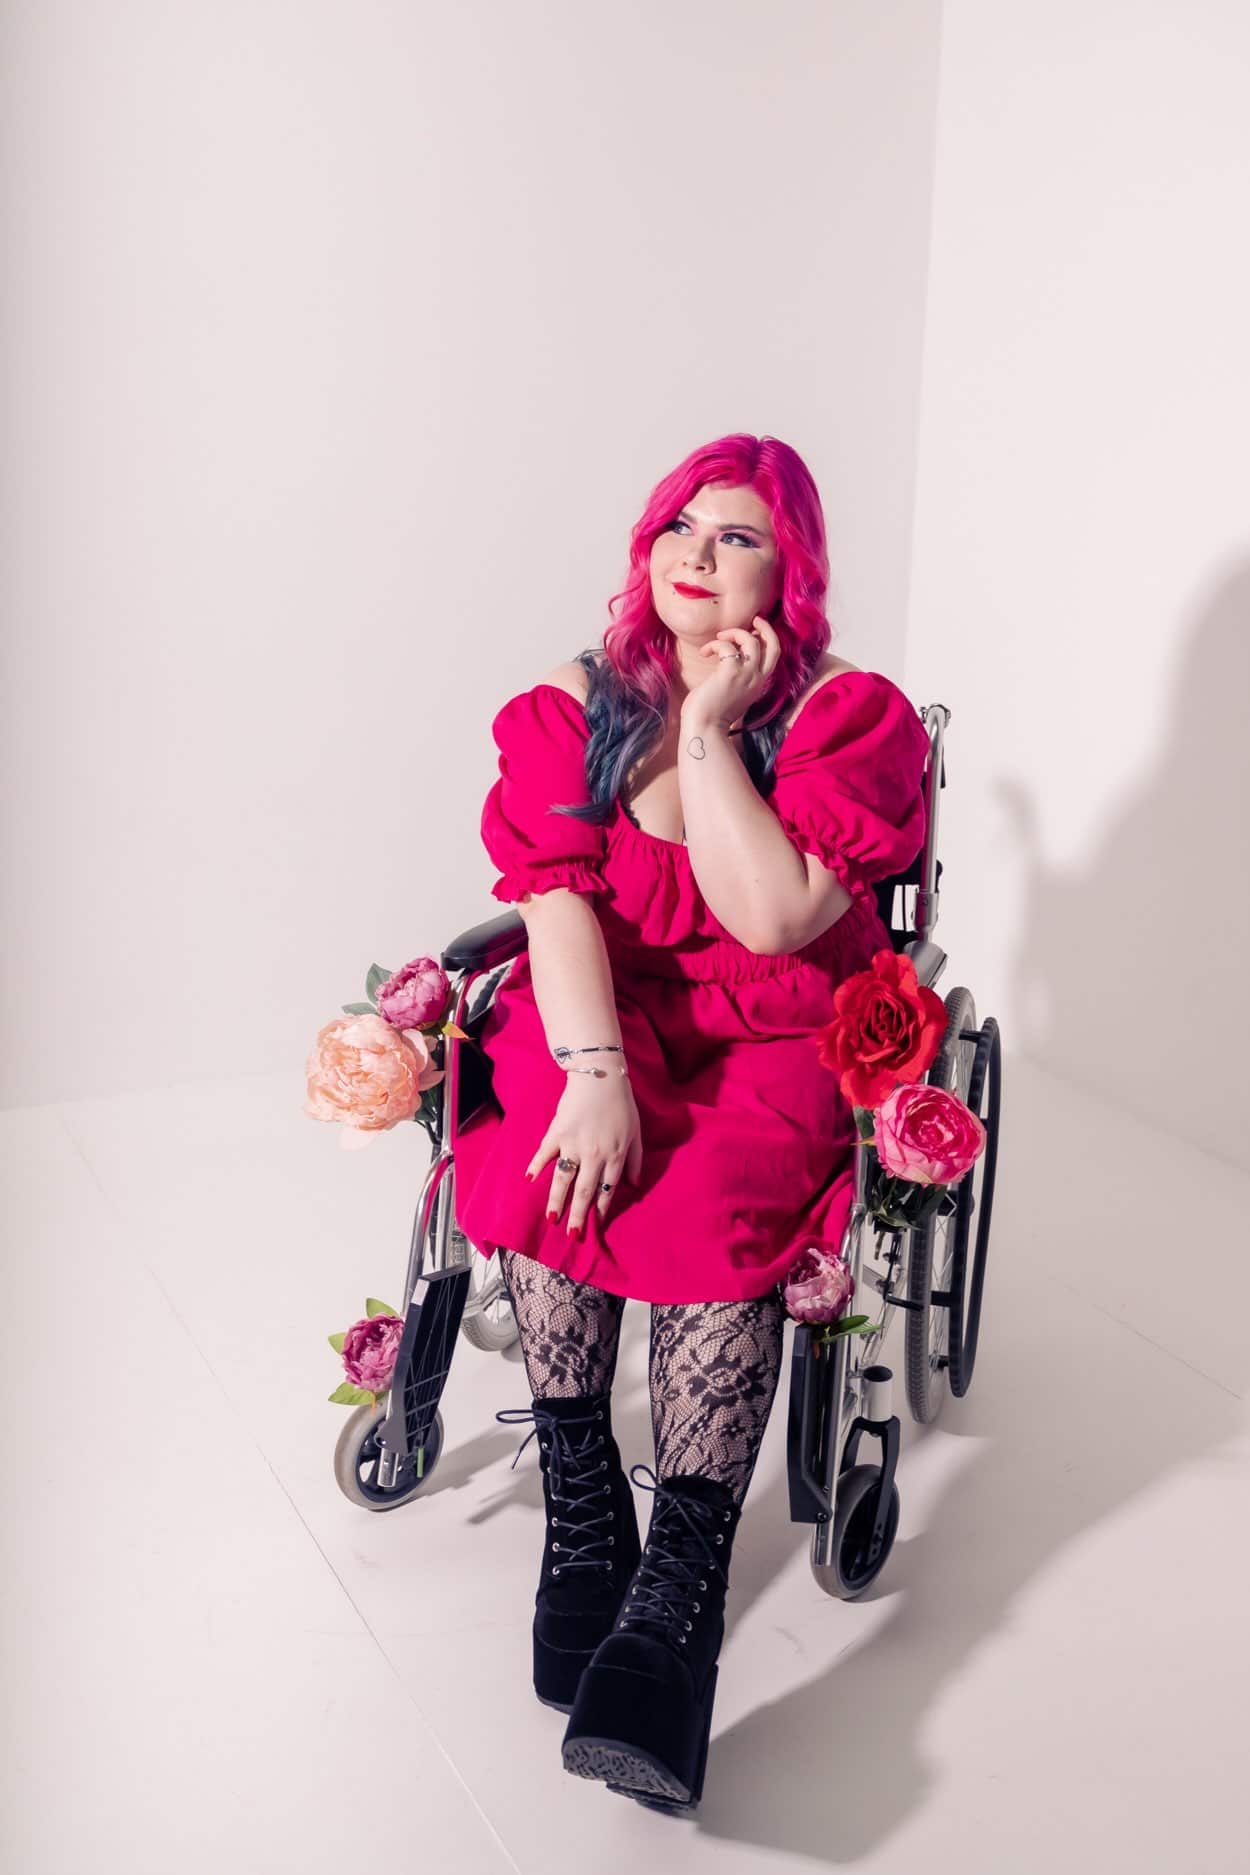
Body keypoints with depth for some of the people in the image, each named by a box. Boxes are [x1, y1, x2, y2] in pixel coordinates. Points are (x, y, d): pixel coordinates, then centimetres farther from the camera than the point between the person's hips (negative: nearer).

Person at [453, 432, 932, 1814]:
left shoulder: (852, 716, -3)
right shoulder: (572, 709, 5)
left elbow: (773, 917, -17)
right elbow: (558, 898, -10)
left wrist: (712, 729, -15)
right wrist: (596, 1074, -26)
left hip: (777, 1041, -2)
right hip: (597, 1022, 2)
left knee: (718, 1194, -33)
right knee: (552, 1147, -30)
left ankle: (679, 1582, -31)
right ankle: (582, 1518, -18)